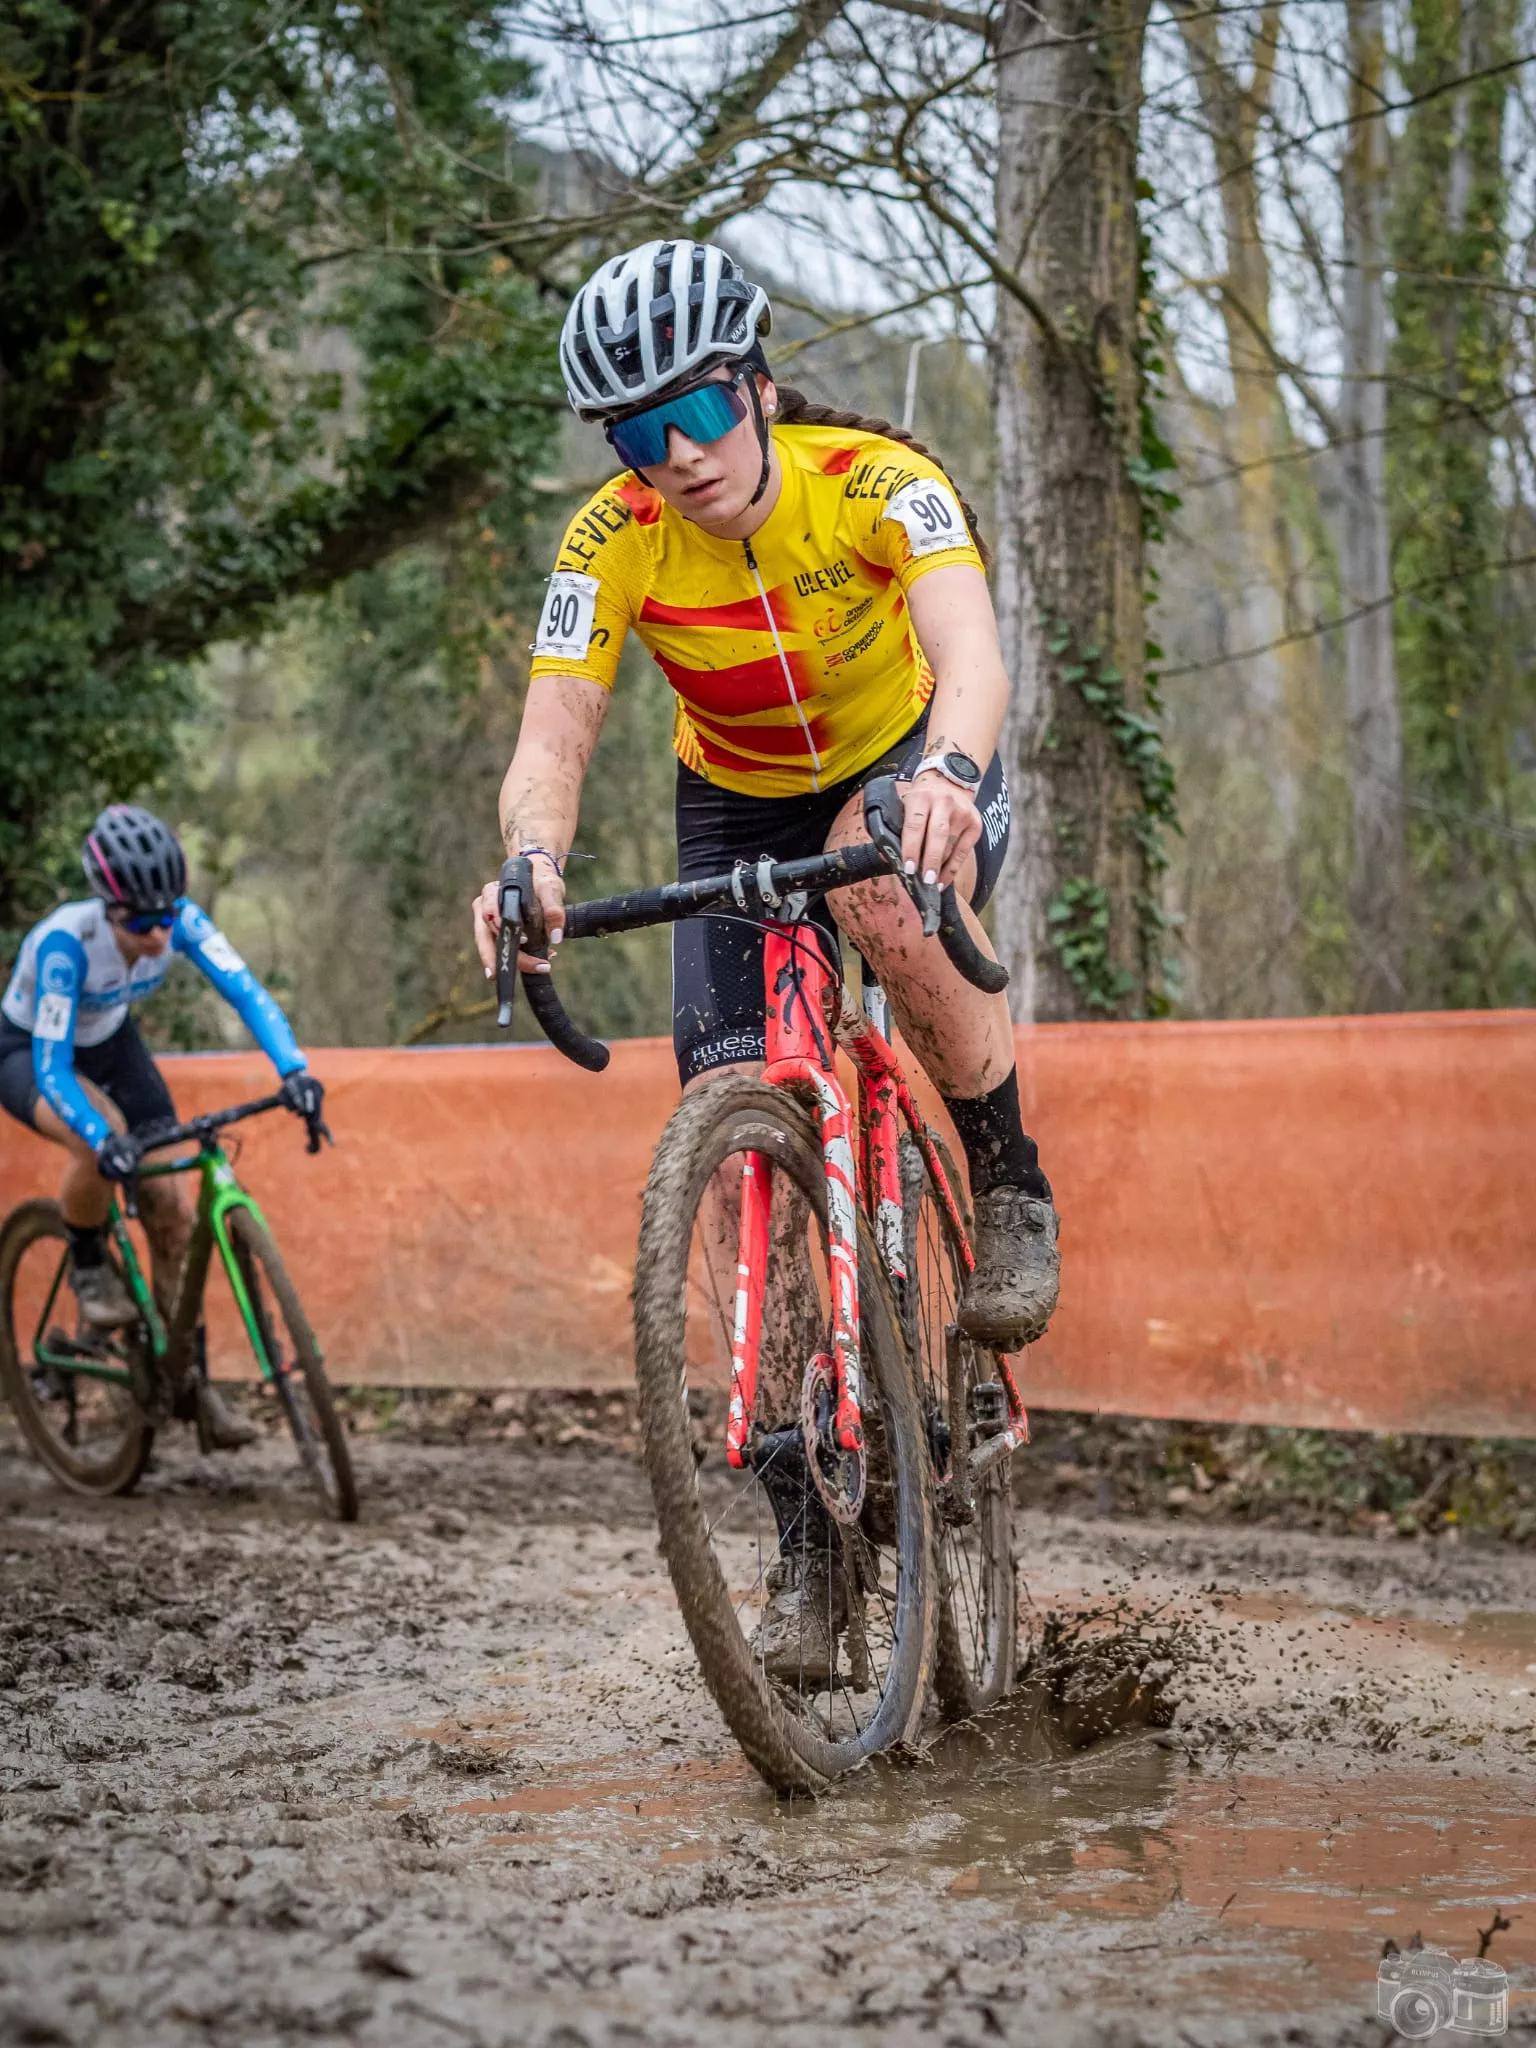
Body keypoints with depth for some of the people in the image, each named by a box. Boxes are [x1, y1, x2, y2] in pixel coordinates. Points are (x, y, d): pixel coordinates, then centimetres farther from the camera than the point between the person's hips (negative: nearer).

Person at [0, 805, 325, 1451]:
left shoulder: (180, 920, -26)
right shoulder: (65, 941, -38)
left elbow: (245, 990, -33)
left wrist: (293, 1070, -50)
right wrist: (104, 1141, -57)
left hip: (111, 1045, 5)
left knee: (173, 1215, -5)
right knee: (104, 1140, -38)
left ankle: (191, 1382, 8)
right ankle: (87, 1266, -8)